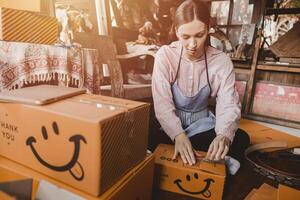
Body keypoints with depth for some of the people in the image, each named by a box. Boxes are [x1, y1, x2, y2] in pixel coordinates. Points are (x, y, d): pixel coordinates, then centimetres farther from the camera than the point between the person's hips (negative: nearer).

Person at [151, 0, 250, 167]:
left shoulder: (221, 61, -11)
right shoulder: (165, 55, -16)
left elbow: (229, 104, -18)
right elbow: (162, 102, -22)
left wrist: (224, 134, -40)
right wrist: (178, 134, -40)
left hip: (201, 123, 2)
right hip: (170, 124, -1)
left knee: (240, 140, -21)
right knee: (149, 142, -30)